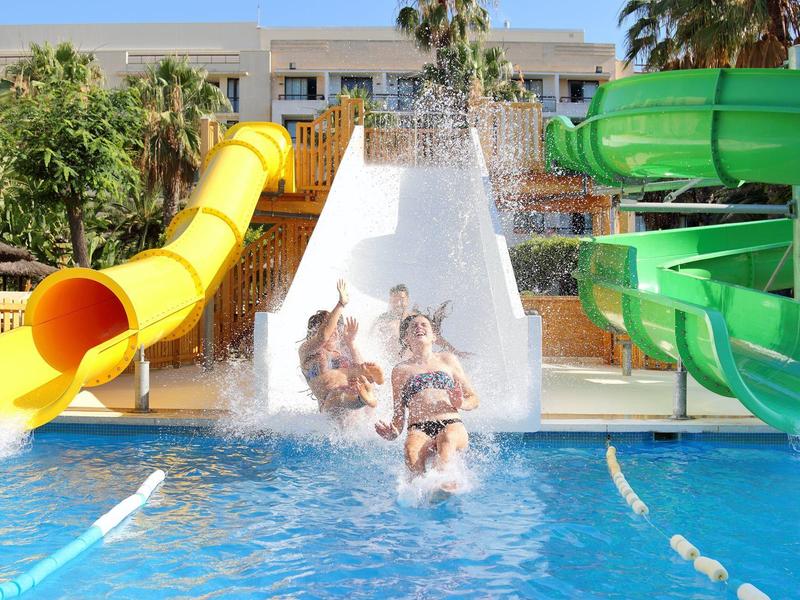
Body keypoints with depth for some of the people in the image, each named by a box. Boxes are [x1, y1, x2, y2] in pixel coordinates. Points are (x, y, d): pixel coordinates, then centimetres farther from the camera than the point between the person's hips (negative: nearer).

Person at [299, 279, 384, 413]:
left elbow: (361, 369, 10)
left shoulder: (342, 352, 29)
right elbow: (323, 337, -9)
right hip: (330, 406, -5)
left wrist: (351, 342, 7)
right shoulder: (306, 350, 15)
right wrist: (341, 304, -9)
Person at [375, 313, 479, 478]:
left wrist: (461, 404, -3)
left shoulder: (448, 360, 22)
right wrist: (393, 433, -3)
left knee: (447, 440, -38)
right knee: (412, 454, -36)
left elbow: (474, 399, 22)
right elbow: (399, 415, 20)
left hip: (451, 424, 0)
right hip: (418, 429, 0)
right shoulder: (401, 370, 21)